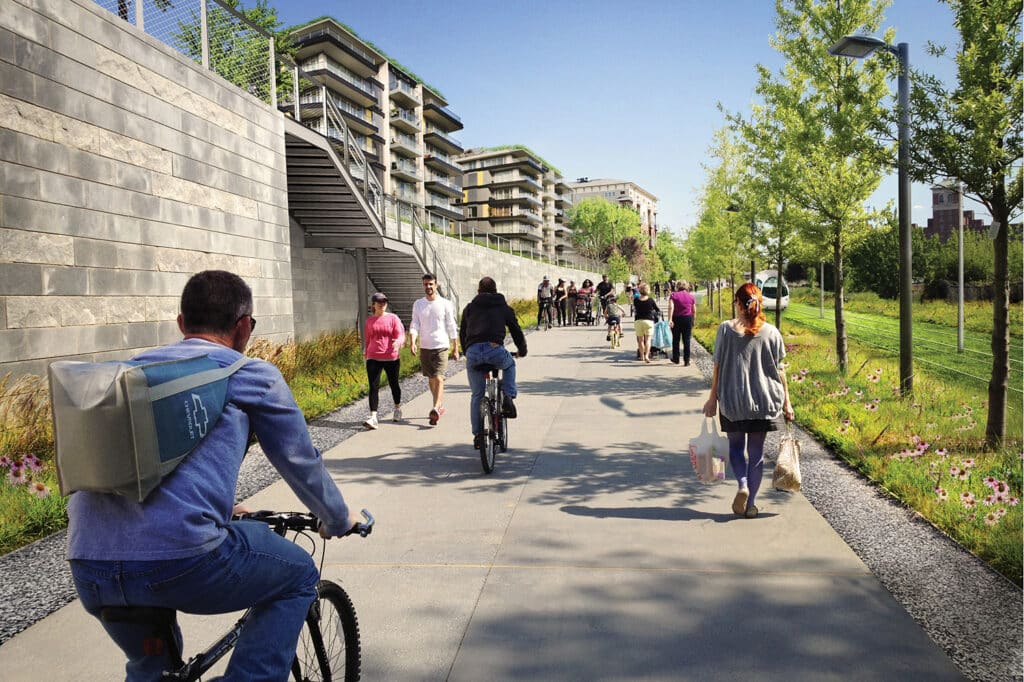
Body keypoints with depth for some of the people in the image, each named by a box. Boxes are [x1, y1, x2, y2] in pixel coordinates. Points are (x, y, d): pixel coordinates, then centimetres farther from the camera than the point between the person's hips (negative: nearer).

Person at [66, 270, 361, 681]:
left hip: (86, 569, 7)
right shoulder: (252, 375, 4)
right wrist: (339, 521, 32)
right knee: (299, 575, 21)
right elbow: (301, 464, 13)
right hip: (180, 559, -7)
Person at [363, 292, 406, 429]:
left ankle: (397, 408, 40)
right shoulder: (369, 320, 8)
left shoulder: (393, 318, 0)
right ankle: (373, 417, -15)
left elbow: (401, 335, -9)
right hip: (373, 358, 1)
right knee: (373, 387, -10)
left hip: (391, 358, -1)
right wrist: (365, 353, 22)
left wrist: (398, 342, -31)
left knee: (394, 384, 15)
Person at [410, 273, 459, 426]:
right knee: (431, 380, 14)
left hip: (441, 346, -4)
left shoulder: (445, 304, -2)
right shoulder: (418, 304, 6)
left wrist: (455, 348, 1)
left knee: (438, 379, -15)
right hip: (424, 347, 4)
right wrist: (412, 341, -17)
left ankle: (435, 409, -23)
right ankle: (439, 406, 29)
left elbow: (452, 327, 1)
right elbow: (414, 325, 1)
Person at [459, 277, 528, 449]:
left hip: (473, 353, 2)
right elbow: (516, 331, 24)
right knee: (510, 365, 34)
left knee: (476, 395, 15)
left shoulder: (469, 308, 23)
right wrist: (522, 350, 41)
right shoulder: (504, 308, 20)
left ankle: (478, 434, 16)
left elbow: (462, 334, 28)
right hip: (495, 350, -1)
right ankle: (508, 398, 14)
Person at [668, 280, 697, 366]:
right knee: (686, 340, 4)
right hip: (688, 319, 1)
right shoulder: (691, 296, 4)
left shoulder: (673, 295, -3)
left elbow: (671, 307, -16)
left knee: (676, 339, 13)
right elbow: (694, 311, 5)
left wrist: (670, 319, -20)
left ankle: (676, 359, 22)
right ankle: (686, 361, 3)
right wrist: (693, 321, 15)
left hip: (676, 319, -1)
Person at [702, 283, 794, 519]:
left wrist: (713, 398, 3)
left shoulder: (726, 329, -6)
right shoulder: (771, 332, -3)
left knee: (735, 445, 18)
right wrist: (786, 402, 8)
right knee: (756, 451, 11)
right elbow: (779, 370, 0)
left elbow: (718, 367, -4)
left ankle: (742, 484, -6)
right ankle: (750, 504, 15)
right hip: (763, 401, 1)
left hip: (732, 401, -1)